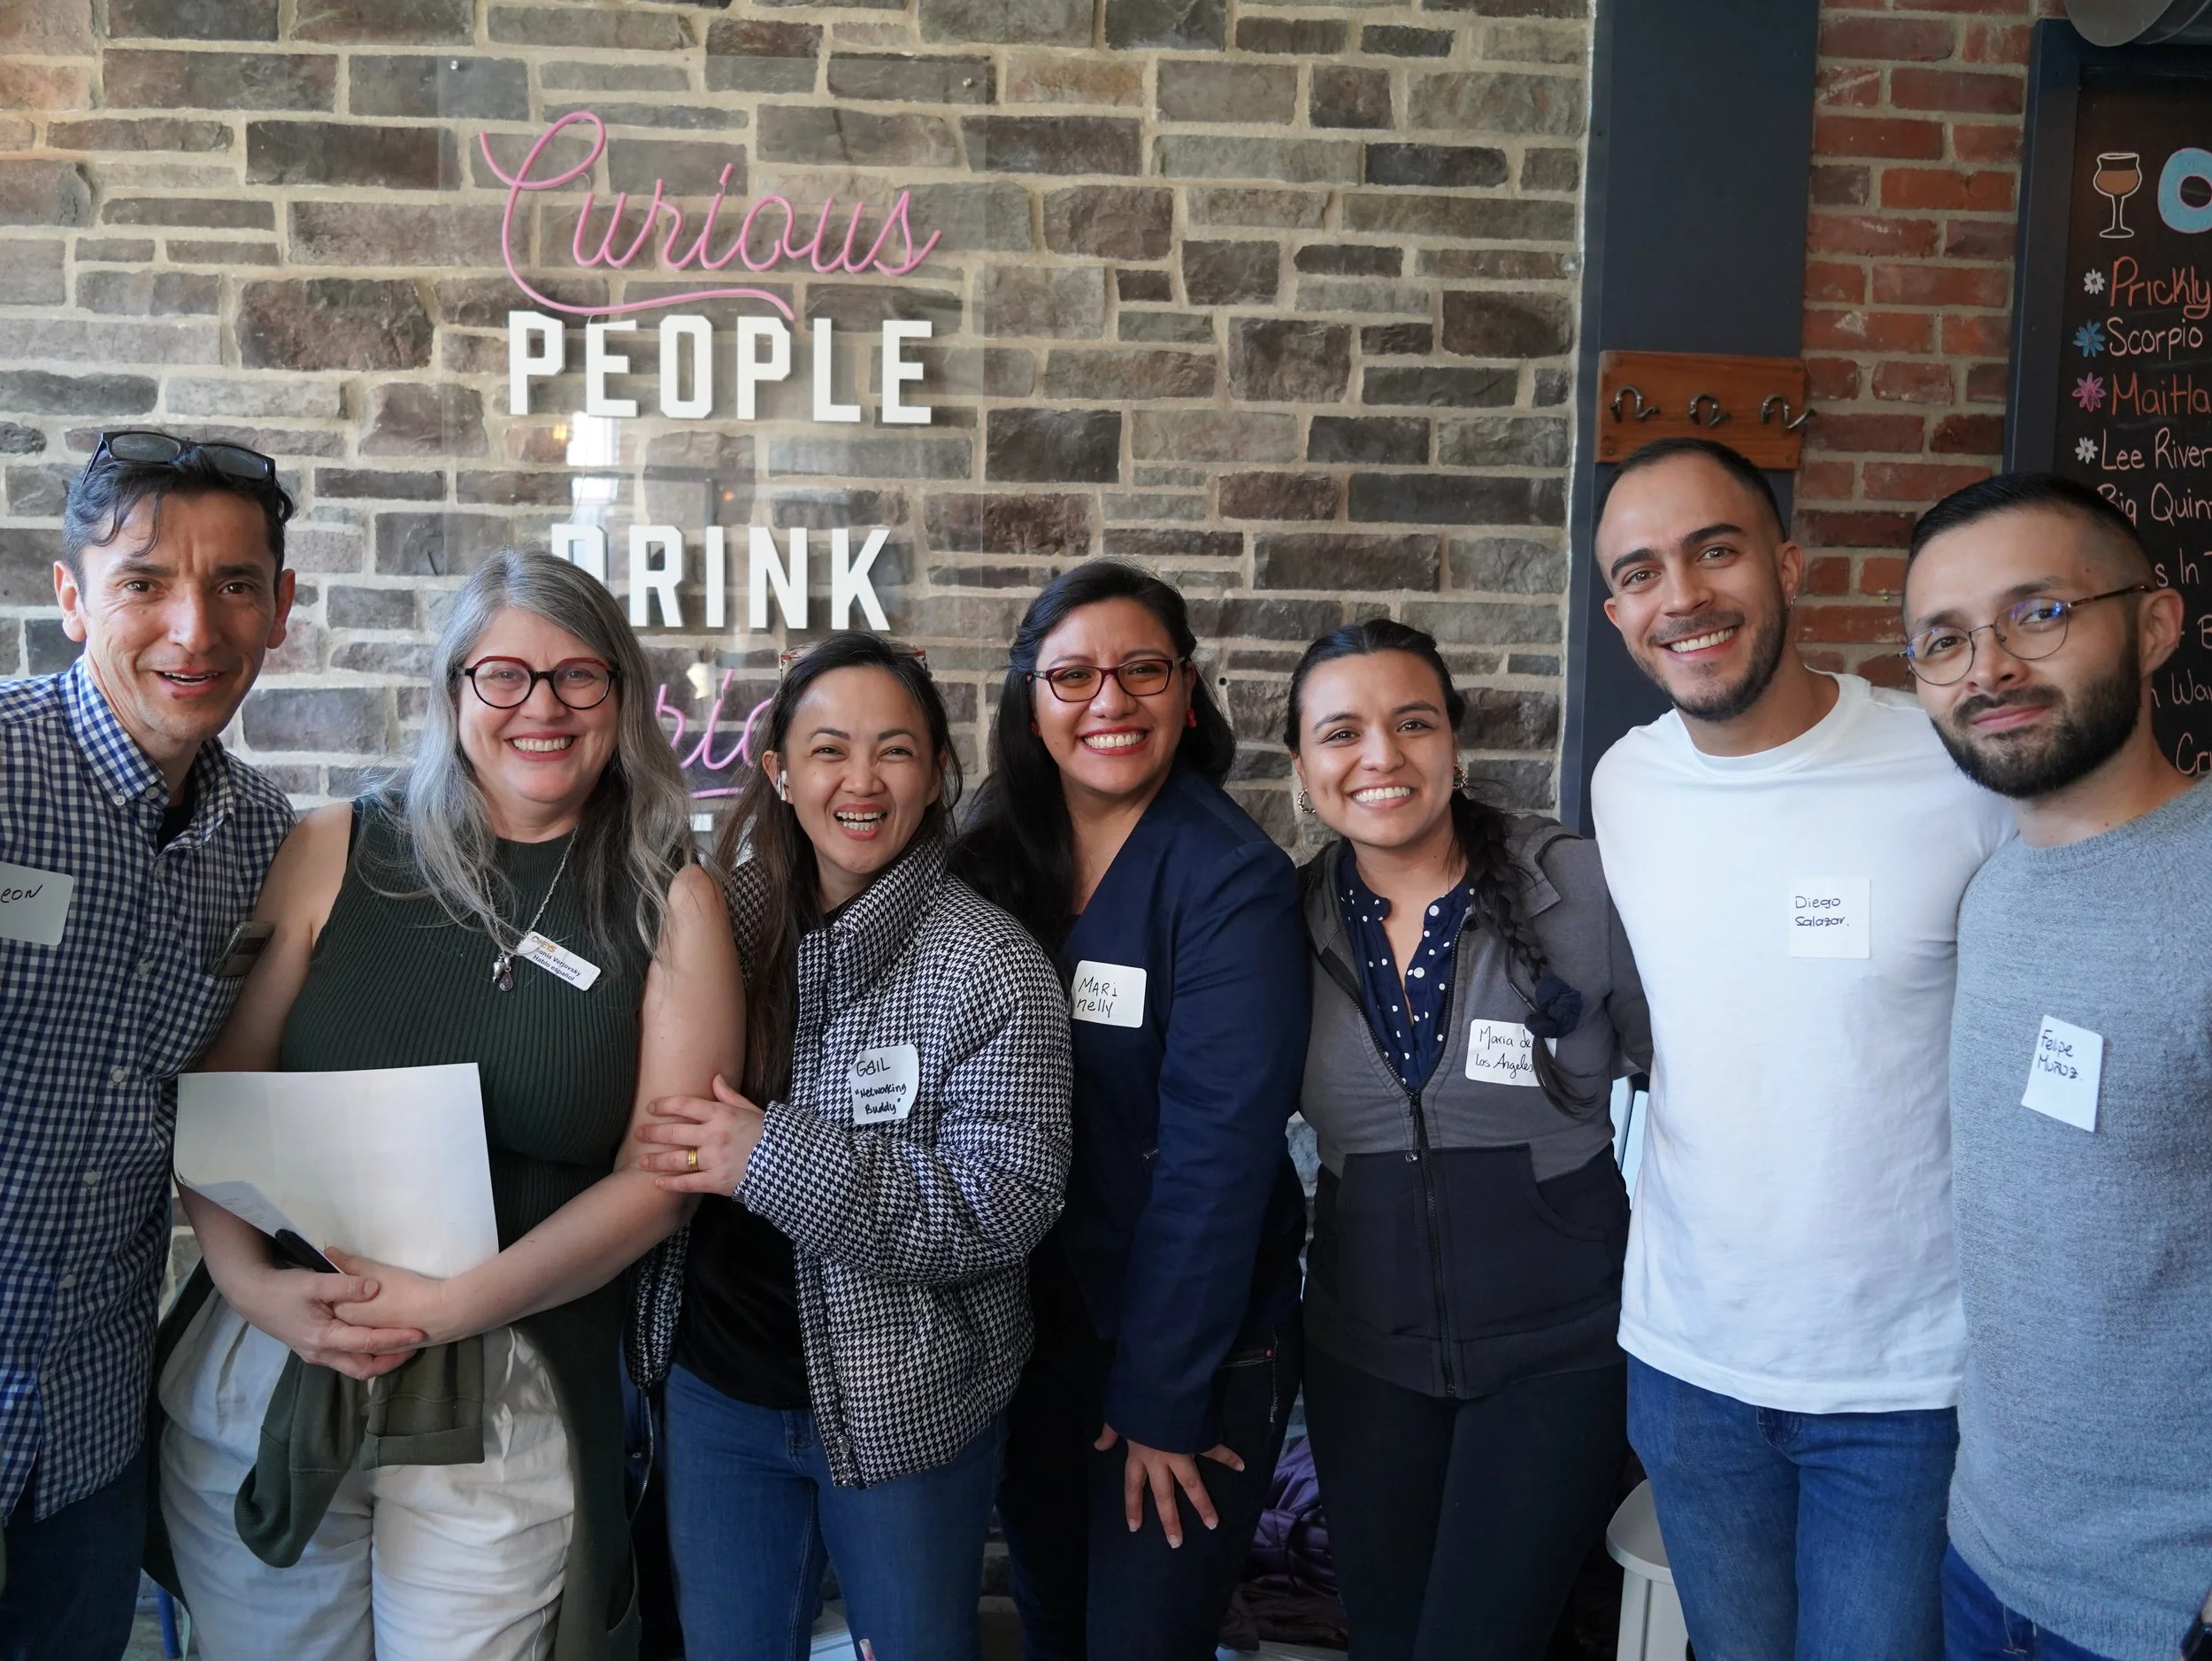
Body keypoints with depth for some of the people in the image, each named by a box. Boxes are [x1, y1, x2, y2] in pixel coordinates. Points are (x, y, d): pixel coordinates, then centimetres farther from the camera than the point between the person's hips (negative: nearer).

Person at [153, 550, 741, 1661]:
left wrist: (456, 1305, -15)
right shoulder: (334, 853, 1)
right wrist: (254, 1285, -14)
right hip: (262, 1368, 2)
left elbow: (662, 1170, -6)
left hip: (509, 1398, -1)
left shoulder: (671, 904, -2)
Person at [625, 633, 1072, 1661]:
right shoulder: (727, 921, -2)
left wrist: (775, 1156, -27)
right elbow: (656, 1123, 13)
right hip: (718, 1387, 4)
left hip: (903, 1406, -4)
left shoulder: (991, 968, -15)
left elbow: (1004, 1209, -21)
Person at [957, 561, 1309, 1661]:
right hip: (1034, 1322, 5)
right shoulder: (994, 858, -2)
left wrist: (1160, 1397, -17)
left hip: (1195, 1344, -4)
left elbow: (1215, 1155, -20)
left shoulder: (1233, 883, -18)